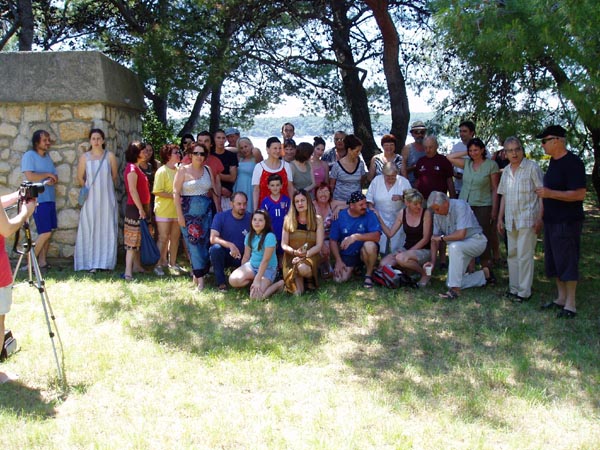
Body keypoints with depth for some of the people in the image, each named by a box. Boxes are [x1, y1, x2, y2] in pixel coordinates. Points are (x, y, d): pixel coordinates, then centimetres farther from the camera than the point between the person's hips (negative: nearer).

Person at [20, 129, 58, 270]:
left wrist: (51, 180, -9)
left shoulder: (48, 157, 17)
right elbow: (30, 176, -19)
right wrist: (47, 175, -7)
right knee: (45, 233, -11)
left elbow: (56, 177, 14)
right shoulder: (29, 155, -6)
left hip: (50, 199, 8)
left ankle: (42, 261, 12)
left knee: (48, 232, 7)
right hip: (38, 199, -8)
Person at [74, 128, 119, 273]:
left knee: (106, 229, 2)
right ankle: (91, 263, 2)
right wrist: (90, 189, 9)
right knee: (90, 229, -1)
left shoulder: (110, 156, 0)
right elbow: (80, 177, 7)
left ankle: (105, 262, 9)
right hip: (91, 199, 0)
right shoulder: (84, 157, 1)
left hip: (107, 198, 0)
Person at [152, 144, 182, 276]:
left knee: (175, 236, 10)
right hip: (164, 210, -6)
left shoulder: (179, 170, 8)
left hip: (176, 209, 6)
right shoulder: (162, 171, -11)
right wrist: (174, 195, -20)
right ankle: (159, 264, 8)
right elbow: (158, 192, -16)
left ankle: (172, 263, 21)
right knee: (164, 237, -1)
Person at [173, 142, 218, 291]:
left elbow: (214, 191, 12)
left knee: (205, 243, 0)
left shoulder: (208, 170, 9)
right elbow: (176, 192, -5)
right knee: (194, 244, -4)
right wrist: (180, 215, -10)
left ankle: (197, 274, 13)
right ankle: (200, 278, -1)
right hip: (189, 212, -3)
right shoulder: (183, 170, -1)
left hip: (206, 211, 3)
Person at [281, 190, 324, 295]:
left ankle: (310, 279, -3)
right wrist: (295, 252, -17)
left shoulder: (317, 219, 3)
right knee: (297, 293, -29)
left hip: (311, 256, 1)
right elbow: (284, 245, 3)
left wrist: (305, 254, -17)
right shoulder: (288, 220, 5)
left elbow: (319, 245, -2)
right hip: (291, 257, -1)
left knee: (303, 268, -37)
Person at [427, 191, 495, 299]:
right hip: (460, 248, 8)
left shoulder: (460, 206, -23)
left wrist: (442, 238, -17)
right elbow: (435, 238, 2)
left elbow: (461, 234, -31)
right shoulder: (437, 214, -3)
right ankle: (485, 274, 18)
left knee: (454, 247, -39)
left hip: (476, 240, -7)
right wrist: (432, 261, -7)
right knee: (450, 282, -3)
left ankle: (455, 290, -34)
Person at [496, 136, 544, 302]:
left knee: (524, 255, -6)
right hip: (511, 220, 7)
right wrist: (500, 218, 15)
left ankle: (524, 291, 1)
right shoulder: (506, 171, 13)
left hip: (527, 219, -7)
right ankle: (514, 288, 22)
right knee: (512, 254, 12)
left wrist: (539, 218, -13)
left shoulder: (532, 168, -7)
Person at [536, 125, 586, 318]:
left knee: (567, 262, -4)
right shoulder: (553, 161, 12)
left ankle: (570, 304, 5)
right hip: (551, 221, 9)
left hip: (567, 222, -9)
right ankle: (561, 298, 25)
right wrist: (543, 215, 20)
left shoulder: (573, 163, -17)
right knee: (553, 261, 14)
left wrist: (550, 193, -25)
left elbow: (579, 194, -23)